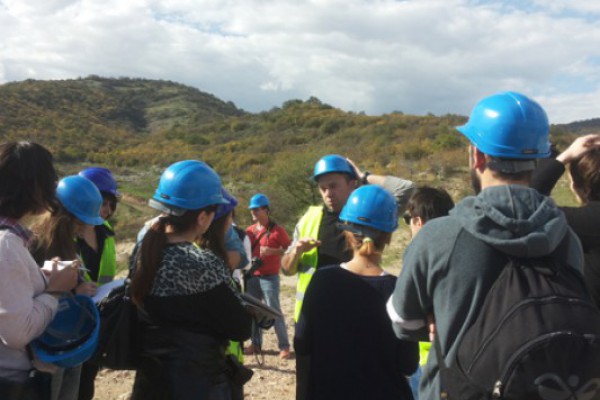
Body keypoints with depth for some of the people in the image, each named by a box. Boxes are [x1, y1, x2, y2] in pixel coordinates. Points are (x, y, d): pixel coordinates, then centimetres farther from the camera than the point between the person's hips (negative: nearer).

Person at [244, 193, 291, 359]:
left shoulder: (276, 229, -7)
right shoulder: (249, 230, 10)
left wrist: (272, 251, -20)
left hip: (269, 277, -6)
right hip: (252, 276, 6)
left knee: (274, 311, -5)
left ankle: (284, 346, 2)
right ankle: (256, 344, 21)